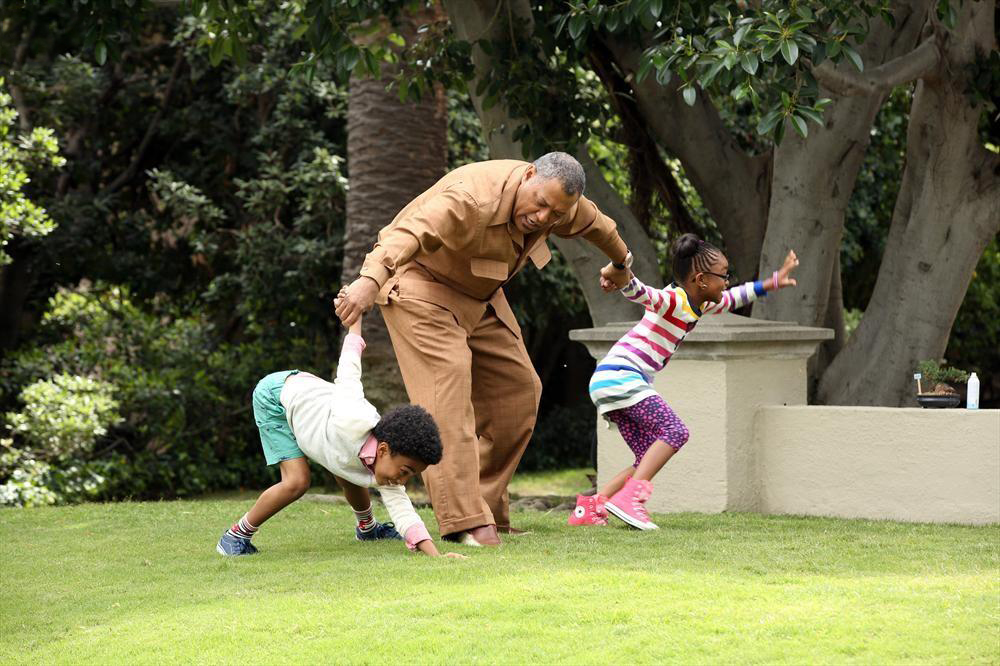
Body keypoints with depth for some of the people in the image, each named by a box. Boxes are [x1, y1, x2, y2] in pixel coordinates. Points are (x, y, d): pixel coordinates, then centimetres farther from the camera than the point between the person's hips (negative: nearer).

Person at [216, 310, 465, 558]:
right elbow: (348, 368, -27)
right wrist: (355, 322, -11)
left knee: (349, 478, 11)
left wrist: (435, 555, -40)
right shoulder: (353, 423, -41)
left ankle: (367, 527, 41)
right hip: (276, 395, -6)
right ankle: (237, 536, 0)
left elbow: (404, 513, -26)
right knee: (297, 482, -17)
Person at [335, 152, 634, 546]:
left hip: (478, 294, 9)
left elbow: (592, 222, 16)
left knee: (518, 389, 5)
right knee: (448, 395, -23)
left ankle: (490, 515, 12)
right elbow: (410, 231, -53)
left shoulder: (560, 202, -9)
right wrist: (371, 279, -71)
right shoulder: (474, 200, -36)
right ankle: (464, 522, -29)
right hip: (421, 285, -9)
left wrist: (619, 262, 36)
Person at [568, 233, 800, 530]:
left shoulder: (698, 305, 17)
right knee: (674, 431, -20)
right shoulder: (671, 300, -13)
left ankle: (590, 508, -2)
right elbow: (641, 293, -35)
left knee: (649, 459, 5)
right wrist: (622, 279, -57)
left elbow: (734, 298, 37)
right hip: (620, 375, -10)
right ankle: (629, 497, -30)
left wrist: (772, 282, 42)